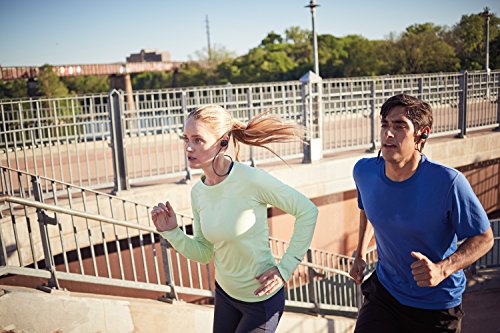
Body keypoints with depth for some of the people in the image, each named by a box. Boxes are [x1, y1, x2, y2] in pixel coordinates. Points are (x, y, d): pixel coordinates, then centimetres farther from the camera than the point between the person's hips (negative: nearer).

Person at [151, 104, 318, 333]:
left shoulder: (251, 179, -26)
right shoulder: (197, 192, -6)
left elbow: (307, 211, -18)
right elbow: (204, 254, 1)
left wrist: (285, 268, -18)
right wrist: (171, 232, -14)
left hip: (261, 299, -6)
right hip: (224, 293, 6)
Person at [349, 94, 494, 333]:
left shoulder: (449, 182, -25)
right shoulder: (364, 171, -12)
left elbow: (484, 238, -14)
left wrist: (442, 269, -29)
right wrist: (360, 255, 11)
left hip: (437, 305, -2)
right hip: (384, 291, 2)